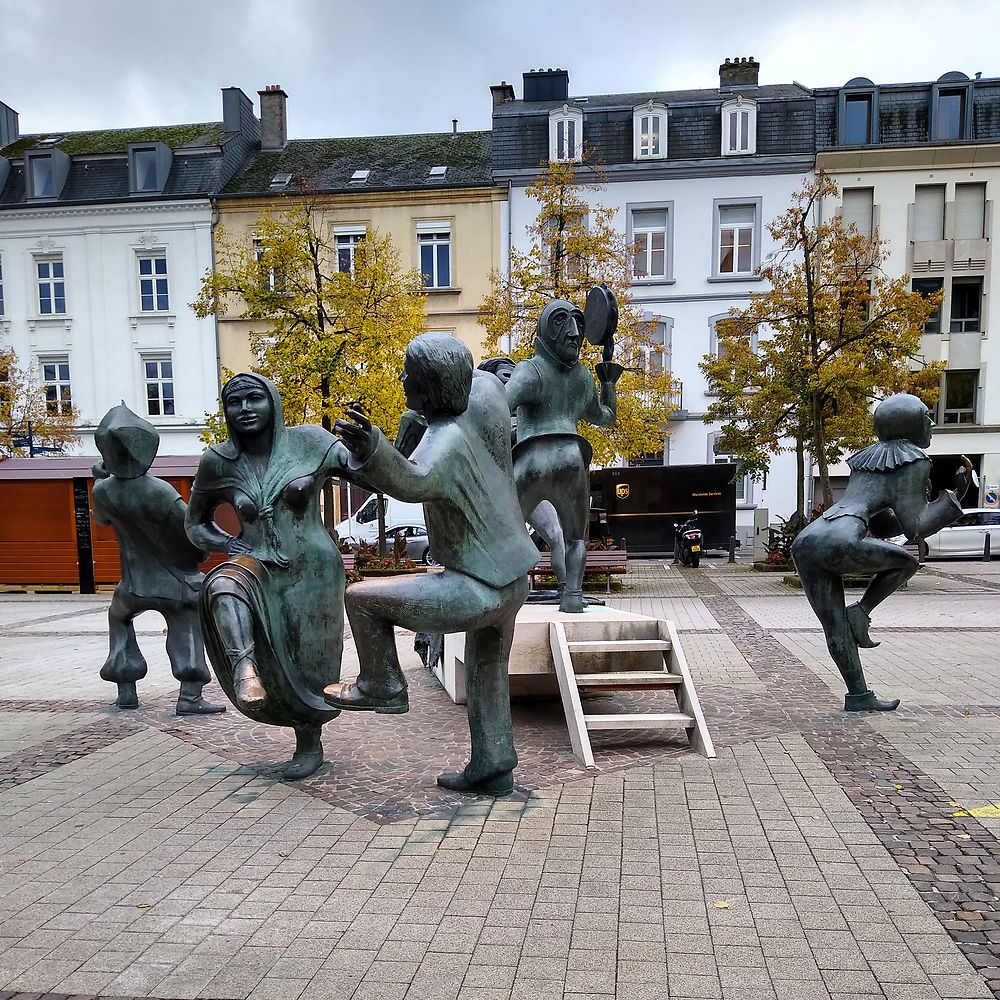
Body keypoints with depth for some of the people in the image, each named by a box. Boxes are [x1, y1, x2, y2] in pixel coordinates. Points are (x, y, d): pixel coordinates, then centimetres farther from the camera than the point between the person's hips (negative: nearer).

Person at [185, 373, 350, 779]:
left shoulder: (308, 441, -7)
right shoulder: (218, 461, -1)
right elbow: (196, 524, 12)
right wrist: (234, 546, -7)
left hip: (312, 569, -1)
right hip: (259, 567, 1)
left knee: (310, 663, 9)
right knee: (221, 586, -35)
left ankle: (309, 744, 34)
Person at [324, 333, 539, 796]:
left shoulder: (446, 443, -26)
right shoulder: (485, 393, -4)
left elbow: (410, 481, -48)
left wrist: (370, 448, -65)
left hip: (476, 591, -9)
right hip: (512, 582, 9)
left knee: (362, 598, -1)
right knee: (486, 672, 27)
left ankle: (381, 686, 17)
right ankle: (492, 766, 34)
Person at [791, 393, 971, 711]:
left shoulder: (866, 458, 31)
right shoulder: (914, 461, 10)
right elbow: (913, 528, 4)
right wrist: (954, 494, 12)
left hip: (804, 542, 7)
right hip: (839, 543, -7)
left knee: (836, 629, 14)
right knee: (906, 562, 22)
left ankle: (859, 696, 18)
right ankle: (861, 612, 10)